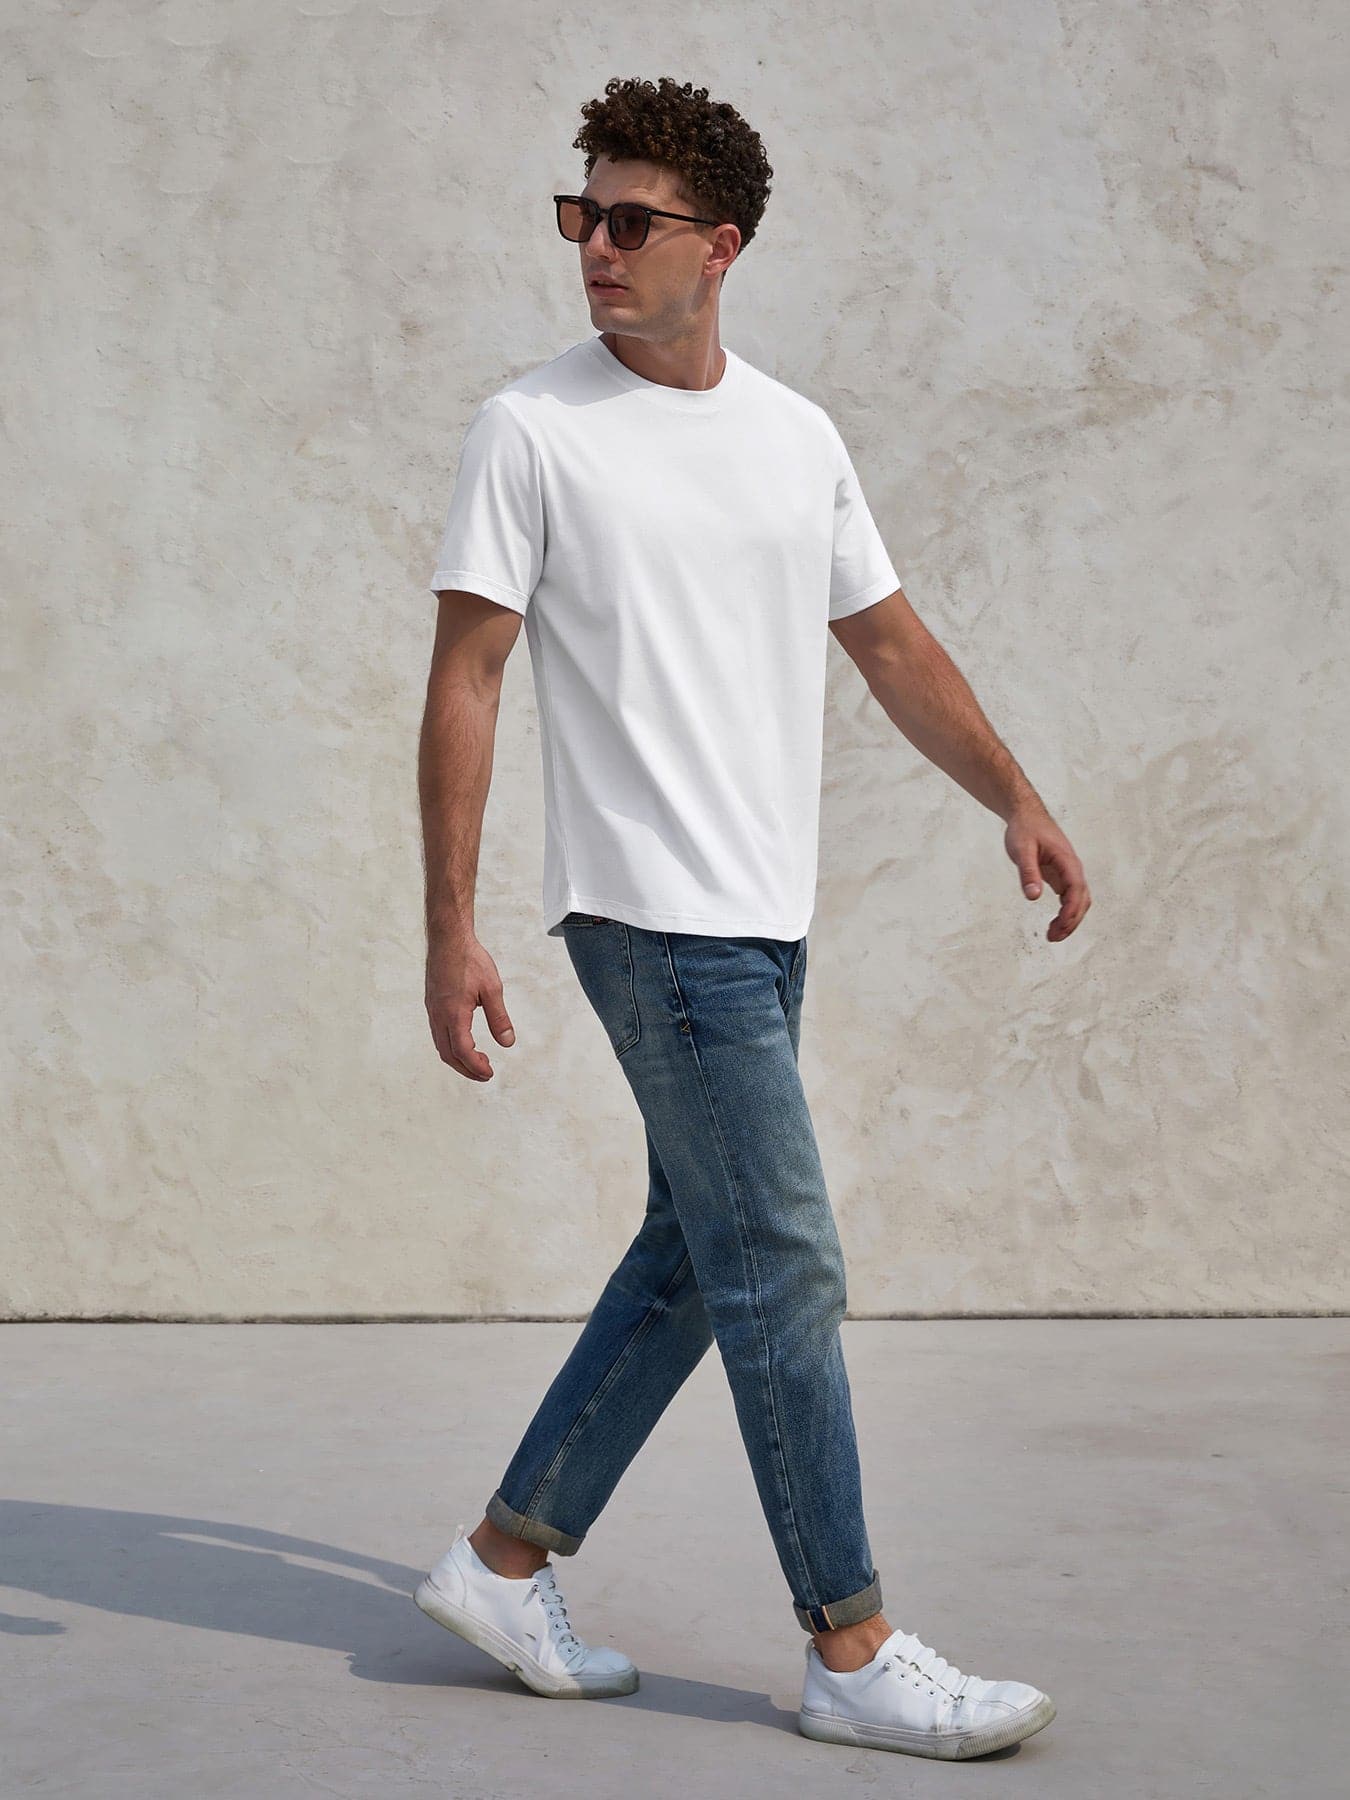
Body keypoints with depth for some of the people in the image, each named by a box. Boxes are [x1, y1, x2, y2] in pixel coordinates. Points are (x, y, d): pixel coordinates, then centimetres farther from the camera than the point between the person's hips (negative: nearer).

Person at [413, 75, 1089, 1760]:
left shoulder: (800, 436, 12)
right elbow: (462, 681, -7)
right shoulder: (531, 429, -5)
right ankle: (852, 1653, 5)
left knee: (693, 1261, 12)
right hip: (648, 911, -7)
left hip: (766, 919, 7)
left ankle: (504, 1560, 25)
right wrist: (449, 930, -12)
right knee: (786, 1272, -6)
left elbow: (888, 640, 20)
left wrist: (1014, 796, 9)